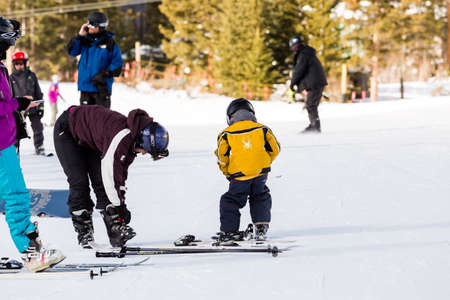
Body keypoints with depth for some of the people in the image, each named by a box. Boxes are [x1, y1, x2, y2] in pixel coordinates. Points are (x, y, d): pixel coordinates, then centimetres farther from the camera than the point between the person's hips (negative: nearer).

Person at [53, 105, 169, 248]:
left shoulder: (132, 140, -10)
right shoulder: (122, 135, -38)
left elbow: (121, 170, 2)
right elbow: (110, 171, -36)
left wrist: (121, 198, 0)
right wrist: (118, 204, -29)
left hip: (90, 140, 8)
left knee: (100, 182, -4)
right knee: (79, 182, -13)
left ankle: (116, 228, -10)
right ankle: (84, 232, -6)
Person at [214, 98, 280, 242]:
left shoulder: (226, 134, 0)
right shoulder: (262, 129, 4)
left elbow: (222, 156, -1)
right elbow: (275, 149, 8)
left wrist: (227, 172, 14)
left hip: (239, 176, -2)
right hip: (260, 174, 2)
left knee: (231, 201, 10)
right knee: (261, 198, 23)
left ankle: (228, 231, 6)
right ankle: (261, 227, 17)